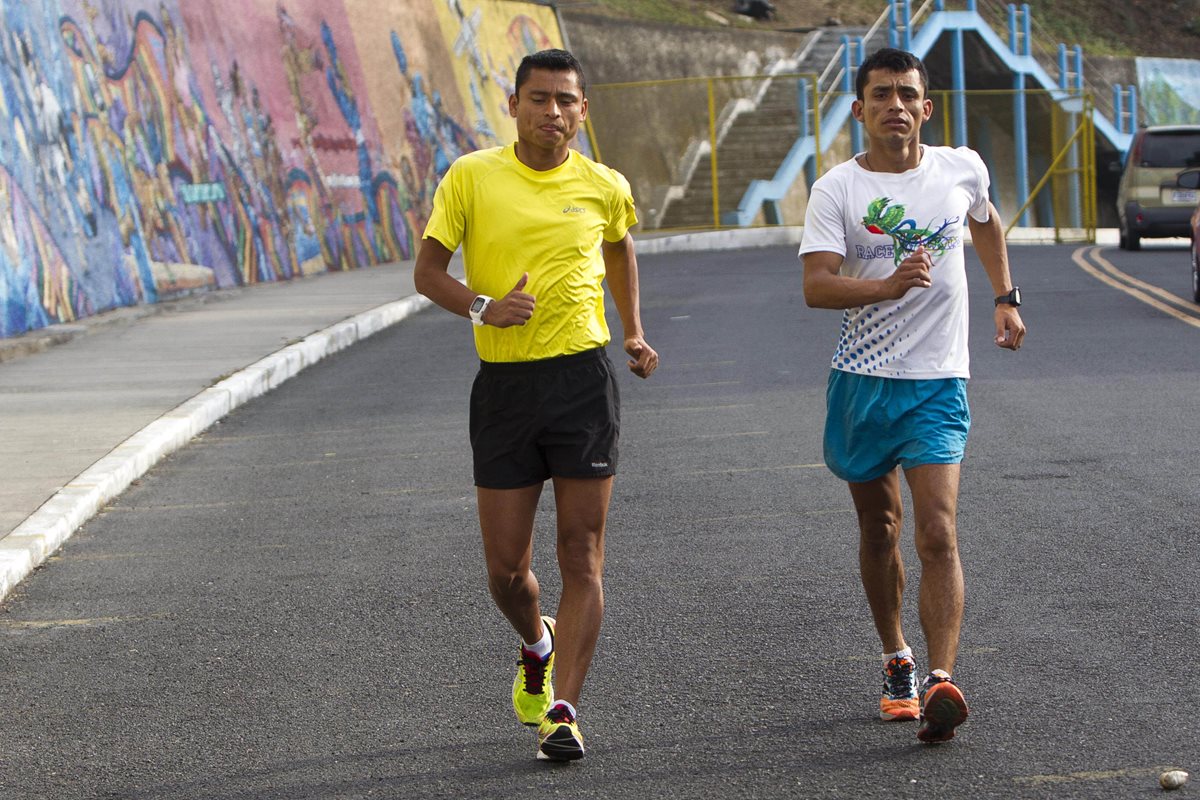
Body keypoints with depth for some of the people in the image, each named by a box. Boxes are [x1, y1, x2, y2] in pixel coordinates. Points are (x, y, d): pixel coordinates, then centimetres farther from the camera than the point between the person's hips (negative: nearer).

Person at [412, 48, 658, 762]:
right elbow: (428, 270, 2)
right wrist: (483, 306, -16)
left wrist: (634, 333, 16)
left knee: (582, 555, -5)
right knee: (506, 566, 3)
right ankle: (537, 645, 36)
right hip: (504, 382, 0)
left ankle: (563, 712, -3)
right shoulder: (471, 178, -1)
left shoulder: (605, 187, 4)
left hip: (584, 379, 0)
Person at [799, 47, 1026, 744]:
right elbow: (816, 286, -18)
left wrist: (1007, 299, 24)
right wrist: (889, 285, -33)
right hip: (861, 379, 1)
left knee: (938, 534, -14)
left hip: (938, 381, -1)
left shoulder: (962, 169, 3)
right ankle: (896, 661, 31)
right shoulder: (837, 190, -5)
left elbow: (987, 222, 27)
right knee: (880, 528, 13)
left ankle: (941, 680, -22)